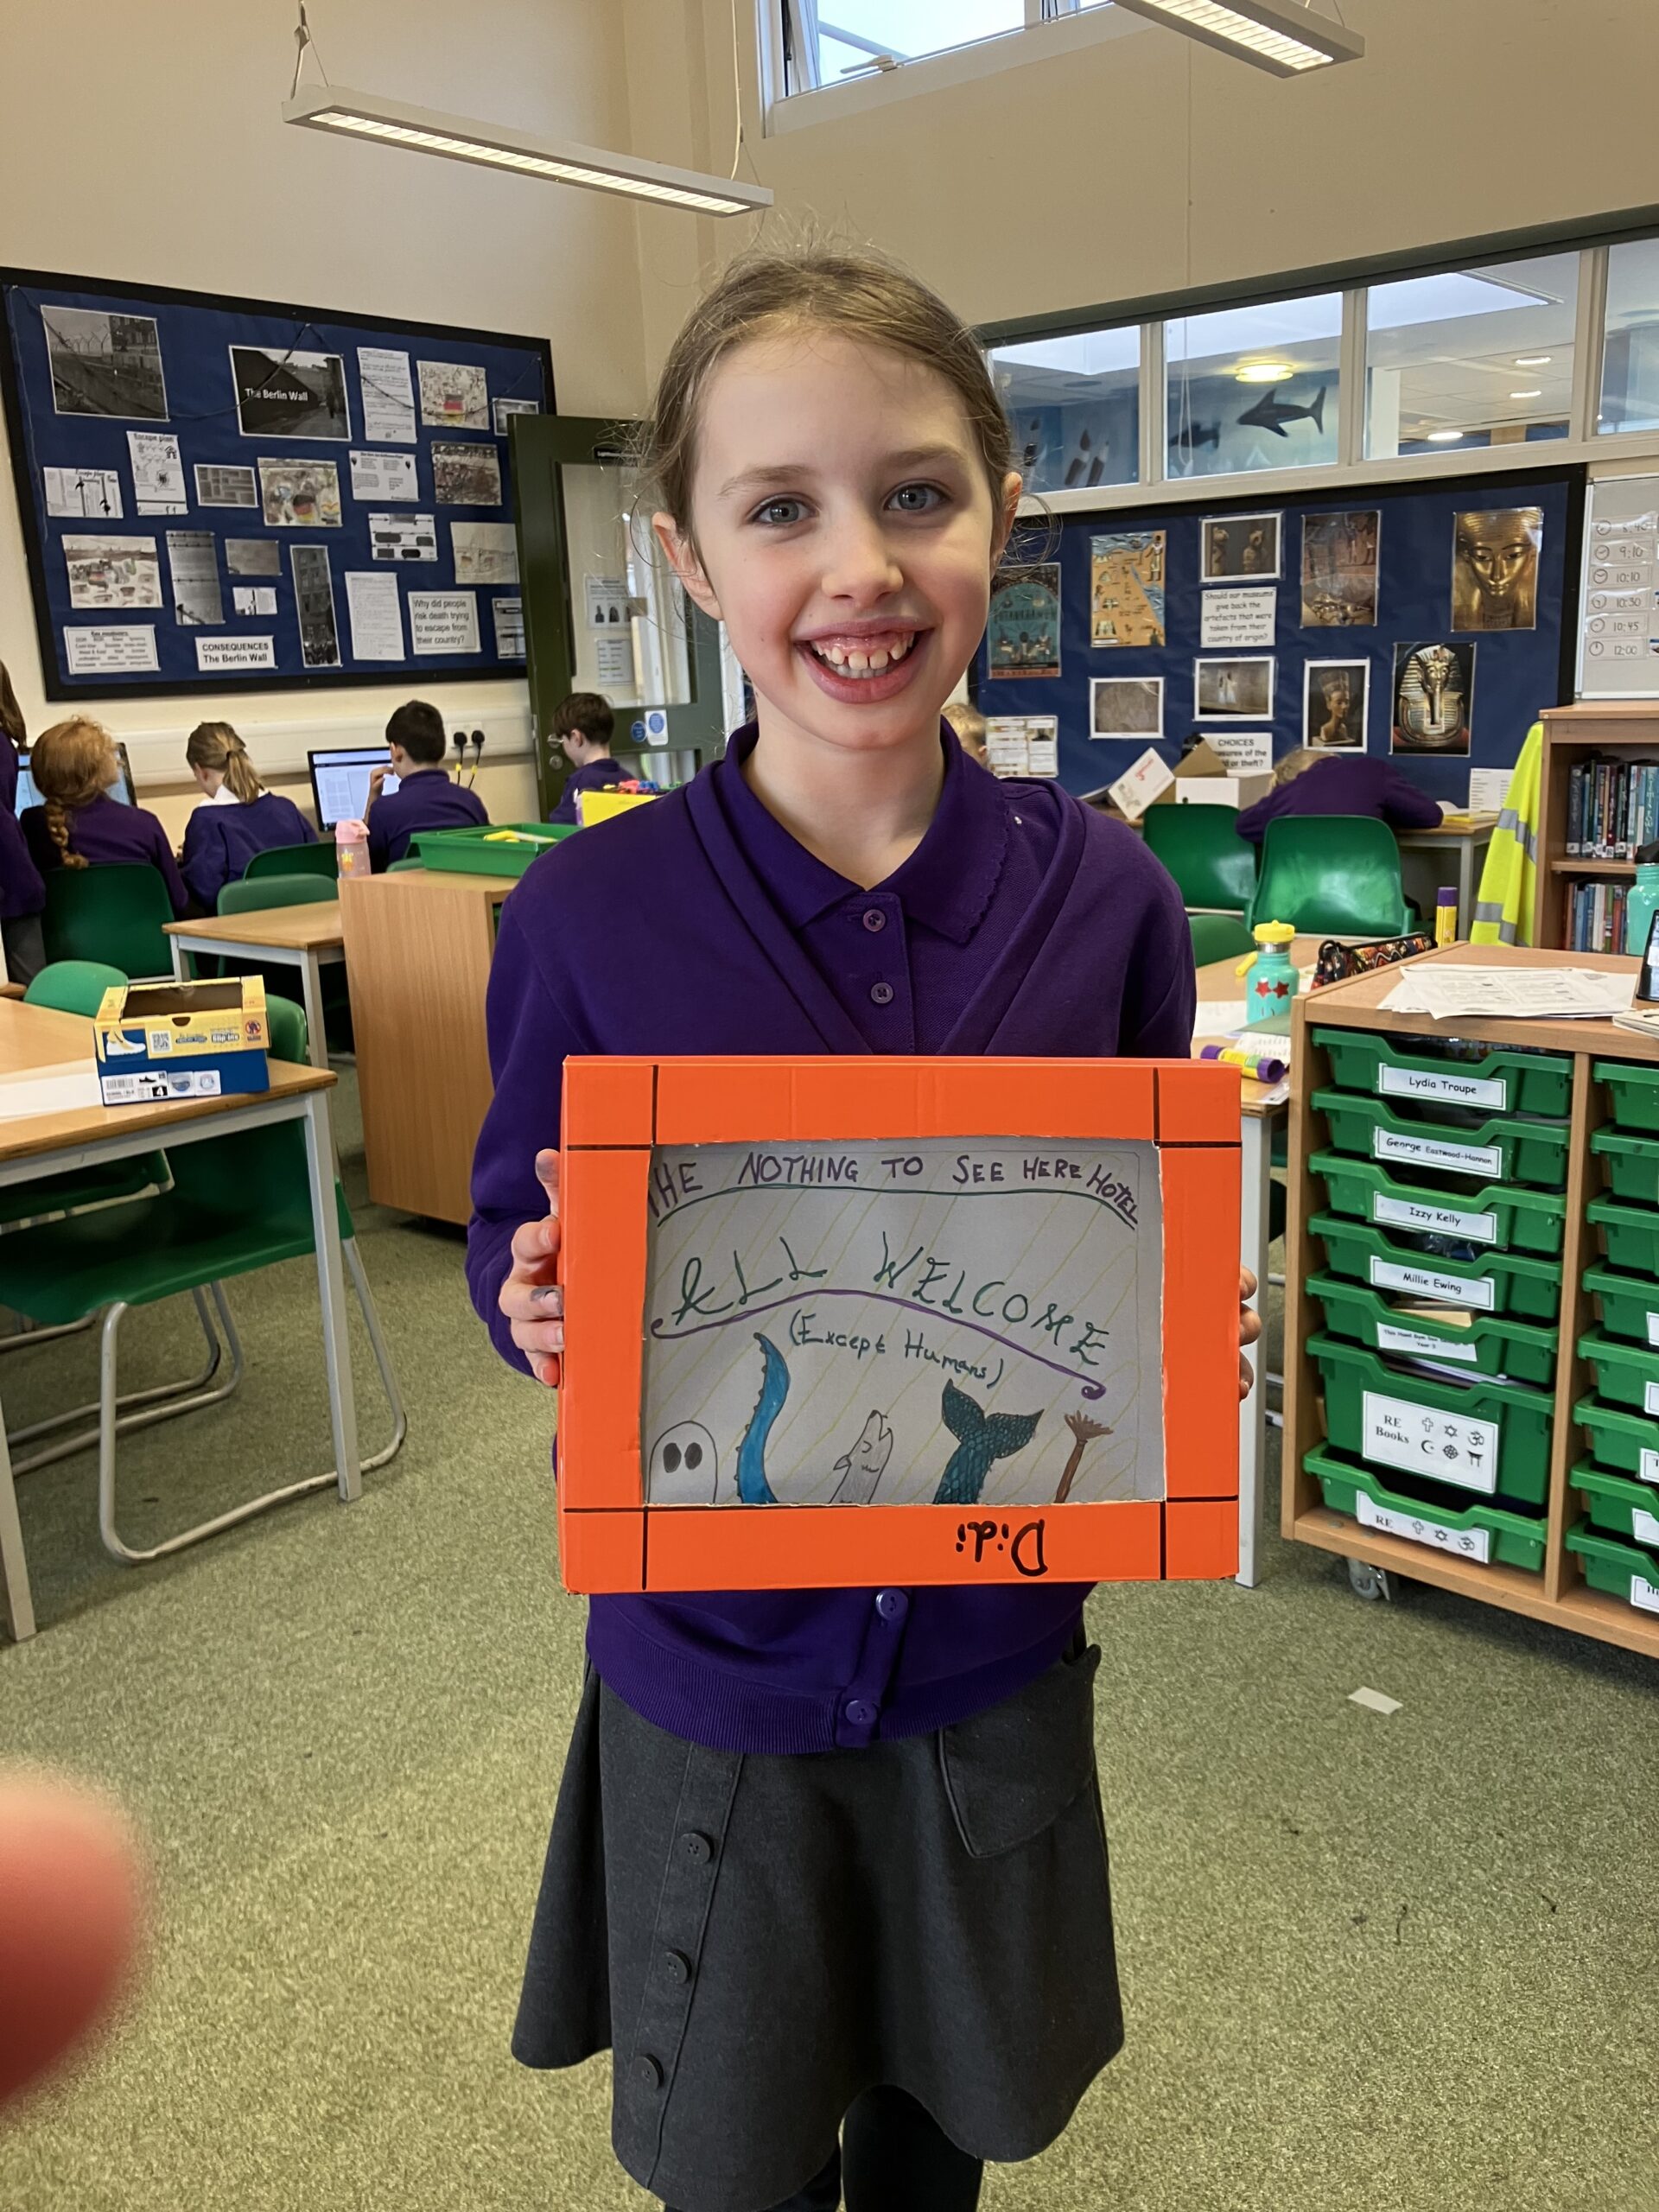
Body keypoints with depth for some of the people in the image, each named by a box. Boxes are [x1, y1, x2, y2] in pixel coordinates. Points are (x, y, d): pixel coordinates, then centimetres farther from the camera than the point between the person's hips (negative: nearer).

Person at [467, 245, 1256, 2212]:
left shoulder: (1103, 898, -11)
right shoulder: (589, 918, -15)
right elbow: (519, 1238, -3)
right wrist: (540, 1300, -24)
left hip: (993, 1640, 2)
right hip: (710, 1658, -1)